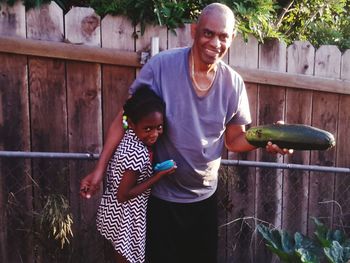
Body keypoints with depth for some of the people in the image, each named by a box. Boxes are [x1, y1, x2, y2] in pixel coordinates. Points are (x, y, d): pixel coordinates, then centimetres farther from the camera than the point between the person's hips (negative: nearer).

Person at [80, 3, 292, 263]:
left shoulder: (233, 83, -8)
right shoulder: (161, 65, -18)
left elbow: (234, 140, 1)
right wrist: (101, 167, -14)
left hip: (205, 196, 4)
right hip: (161, 195, -3)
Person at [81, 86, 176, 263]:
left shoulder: (128, 135, -5)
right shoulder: (139, 154, -31)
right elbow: (123, 195, -26)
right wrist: (159, 176, -25)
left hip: (115, 211, 8)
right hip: (126, 216, -8)